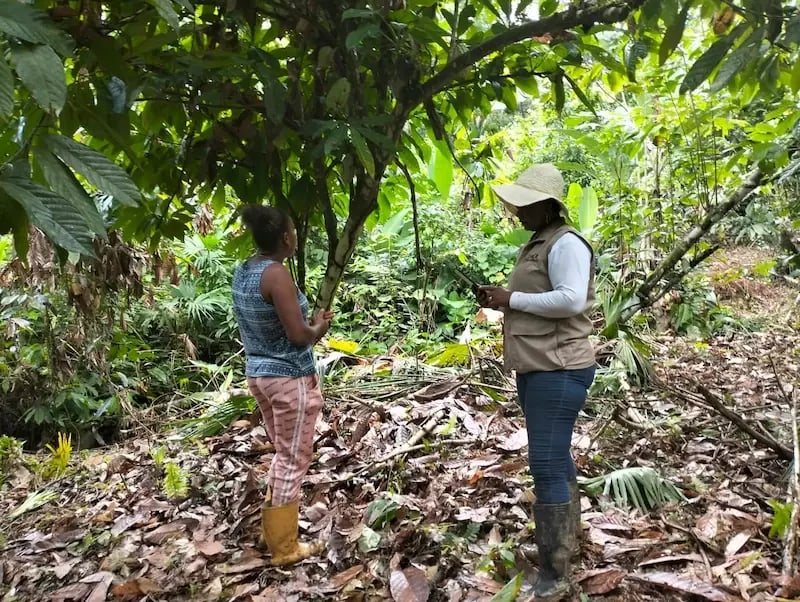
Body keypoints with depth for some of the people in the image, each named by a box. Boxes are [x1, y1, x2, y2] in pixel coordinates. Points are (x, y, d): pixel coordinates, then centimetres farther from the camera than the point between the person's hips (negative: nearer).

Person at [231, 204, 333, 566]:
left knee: (282, 454, 23)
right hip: (290, 377, -9)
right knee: (294, 460, 4)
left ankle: (272, 530, 35)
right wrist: (319, 327, -2)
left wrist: (308, 324, 12)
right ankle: (285, 549, 16)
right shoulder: (276, 274, -21)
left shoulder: (242, 271, 6)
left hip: (258, 373, 9)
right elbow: (298, 335, -22)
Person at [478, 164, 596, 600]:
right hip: (536, 368, 10)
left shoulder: (566, 243, -13)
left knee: (547, 464, -8)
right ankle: (566, 540, 34)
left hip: (559, 370, -10)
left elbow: (571, 300, -25)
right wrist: (499, 300, 6)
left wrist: (513, 299, -18)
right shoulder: (534, 245, 17)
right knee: (555, 458, 19)